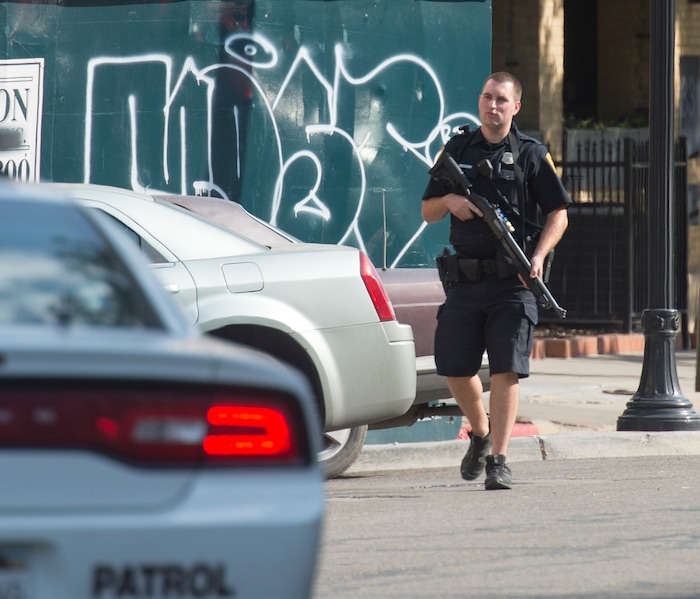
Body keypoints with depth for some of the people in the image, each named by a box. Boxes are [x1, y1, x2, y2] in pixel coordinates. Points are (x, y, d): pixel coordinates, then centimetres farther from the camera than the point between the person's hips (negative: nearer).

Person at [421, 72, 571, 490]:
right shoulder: (457, 150, 11)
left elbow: (559, 214, 1)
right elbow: (427, 213, 16)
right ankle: (480, 433, 32)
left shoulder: (531, 154, 2)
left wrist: (539, 256, -14)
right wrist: (448, 200, -7)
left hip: (513, 282, -4)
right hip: (466, 279, 4)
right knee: (455, 369, 6)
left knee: (506, 371, -8)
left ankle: (499, 460, -6)